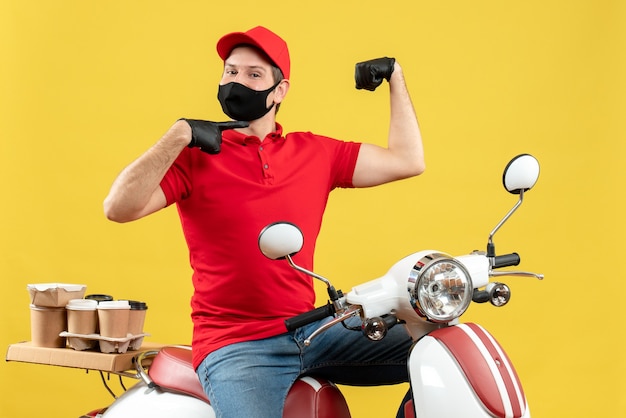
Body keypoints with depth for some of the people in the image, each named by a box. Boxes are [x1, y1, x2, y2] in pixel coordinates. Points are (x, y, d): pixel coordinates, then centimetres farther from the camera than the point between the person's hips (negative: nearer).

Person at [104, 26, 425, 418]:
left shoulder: (315, 152, 11)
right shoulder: (195, 157, -1)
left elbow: (408, 160, 14)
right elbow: (118, 208, -15)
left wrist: (396, 76, 14)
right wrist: (179, 135, -20)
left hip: (311, 330, 5)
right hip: (233, 345, -4)